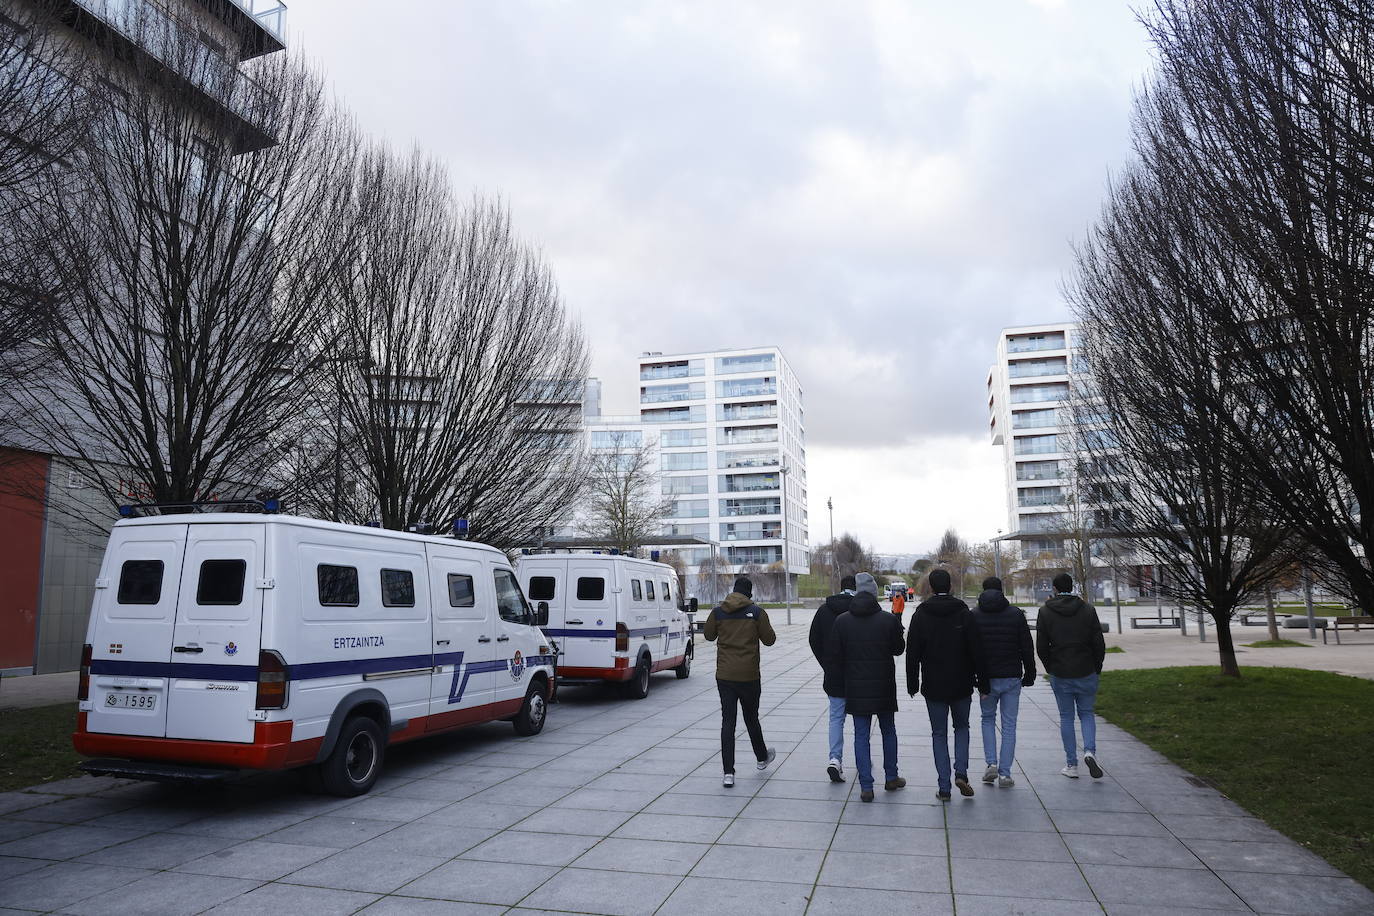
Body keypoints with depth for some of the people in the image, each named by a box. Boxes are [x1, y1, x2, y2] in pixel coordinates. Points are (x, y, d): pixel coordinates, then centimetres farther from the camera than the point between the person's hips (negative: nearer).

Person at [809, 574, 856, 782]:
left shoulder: (824, 610, 1)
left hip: (834, 674, 2)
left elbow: (815, 642, 4)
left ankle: (835, 759, -6)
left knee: (836, 717, 9)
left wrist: (827, 667, 10)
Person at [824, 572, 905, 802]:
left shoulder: (842, 622, -5)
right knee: (888, 731, 19)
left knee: (861, 735, 5)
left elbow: (832, 656, -2)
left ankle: (866, 787, 3)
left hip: (855, 689, 0)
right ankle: (891, 778, 29)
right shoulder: (888, 620, -10)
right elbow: (899, 648, 4)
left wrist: (843, 682, 10)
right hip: (884, 688, 0)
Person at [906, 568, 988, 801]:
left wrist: (912, 684, 5)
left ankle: (944, 787, 7)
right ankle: (961, 772, 2)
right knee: (962, 727, 20)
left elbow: (912, 653, -3)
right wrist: (983, 683, 3)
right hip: (962, 685, 1)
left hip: (933, 686, -1)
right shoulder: (964, 613, -4)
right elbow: (977, 652, -5)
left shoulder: (921, 614, -5)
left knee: (939, 734, 9)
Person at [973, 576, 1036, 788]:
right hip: (1012, 678, 0)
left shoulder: (974, 616, -2)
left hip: (987, 678, 0)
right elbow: (1027, 647, -1)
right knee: (1009, 725, 7)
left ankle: (991, 764, 5)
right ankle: (1005, 774, 6)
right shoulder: (1016, 613, -2)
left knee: (988, 719, 19)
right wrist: (1030, 673, 9)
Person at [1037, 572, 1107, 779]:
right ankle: (1090, 751, -7)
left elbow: (1041, 647, -3)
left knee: (1066, 717, 9)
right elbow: (1099, 644, -2)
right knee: (1086, 713, 16)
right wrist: (1096, 668, 10)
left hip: (1060, 675, -1)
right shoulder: (1088, 610, -1)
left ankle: (1071, 765, 11)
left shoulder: (1045, 612, -3)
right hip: (1086, 673, 1)